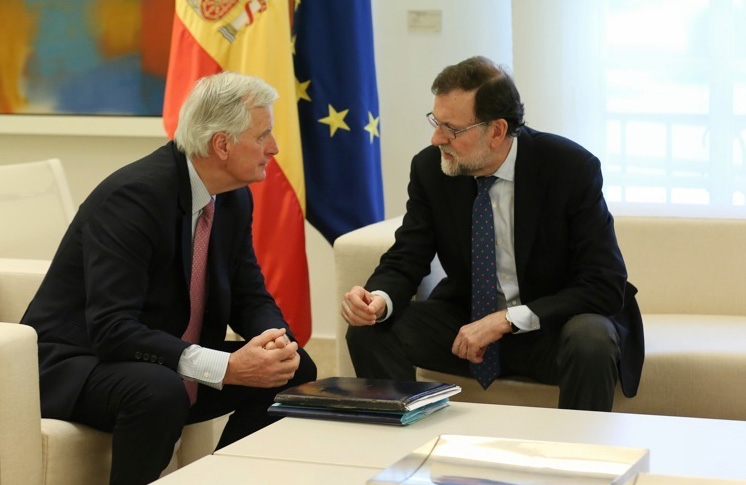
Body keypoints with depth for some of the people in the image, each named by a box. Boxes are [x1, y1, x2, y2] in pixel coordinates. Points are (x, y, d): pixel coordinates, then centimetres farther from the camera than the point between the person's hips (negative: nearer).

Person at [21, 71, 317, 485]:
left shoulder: (235, 198, 0)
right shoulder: (132, 195, -25)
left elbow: (250, 297, 7)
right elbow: (111, 328, -31)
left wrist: (277, 342, -18)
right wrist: (225, 367, -36)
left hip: (176, 364, 8)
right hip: (75, 365, -8)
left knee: (296, 372, -4)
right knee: (160, 391, -37)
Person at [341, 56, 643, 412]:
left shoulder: (571, 168, -18)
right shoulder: (430, 167, -7)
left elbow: (606, 286, -19)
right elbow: (404, 262, -2)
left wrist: (506, 320, -27)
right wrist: (379, 299, -28)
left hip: (552, 329, -3)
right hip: (467, 323, 4)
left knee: (591, 341, -36)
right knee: (368, 330, -17)